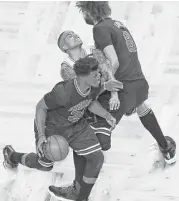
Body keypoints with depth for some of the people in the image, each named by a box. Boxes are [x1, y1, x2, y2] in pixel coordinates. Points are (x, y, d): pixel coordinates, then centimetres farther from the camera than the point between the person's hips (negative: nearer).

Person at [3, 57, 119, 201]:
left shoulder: (95, 87, -22)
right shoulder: (63, 92, -42)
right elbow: (41, 107, -25)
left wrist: (107, 115, -12)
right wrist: (41, 136, -29)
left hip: (77, 125, 5)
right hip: (51, 127, -5)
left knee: (97, 158, -4)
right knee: (45, 165, 18)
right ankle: (12, 155, 49)